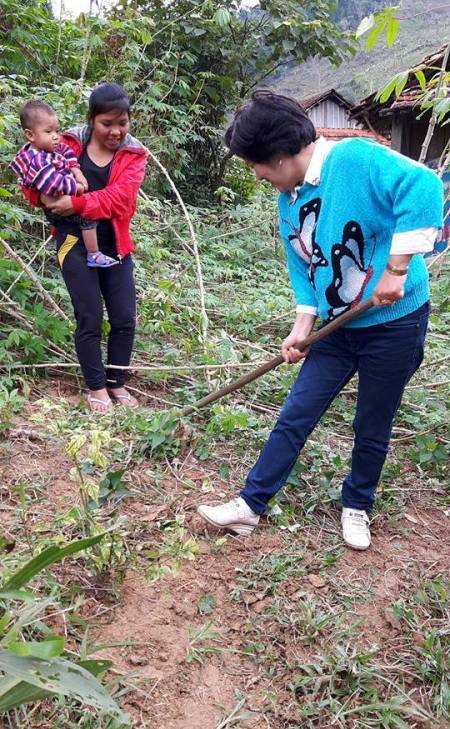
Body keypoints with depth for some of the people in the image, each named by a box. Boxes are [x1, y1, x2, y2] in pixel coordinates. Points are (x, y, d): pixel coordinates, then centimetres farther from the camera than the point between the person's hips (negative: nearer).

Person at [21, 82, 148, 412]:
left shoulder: (135, 154, -1)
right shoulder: (69, 144, -1)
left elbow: (119, 198, -17)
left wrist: (75, 203, -24)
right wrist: (46, 198, -18)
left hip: (115, 246, 2)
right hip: (76, 243, -2)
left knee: (125, 318, 3)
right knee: (90, 319, 0)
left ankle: (117, 383, 22)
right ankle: (96, 387, 16)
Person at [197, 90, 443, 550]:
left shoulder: (355, 159, -18)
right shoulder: (290, 199, 6)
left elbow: (423, 188, -30)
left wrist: (396, 269, -30)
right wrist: (302, 326, 1)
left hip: (395, 323, -6)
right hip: (338, 329, 7)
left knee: (372, 431, 10)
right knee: (294, 417, 6)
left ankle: (357, 507, 35)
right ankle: (251, 505, 18)